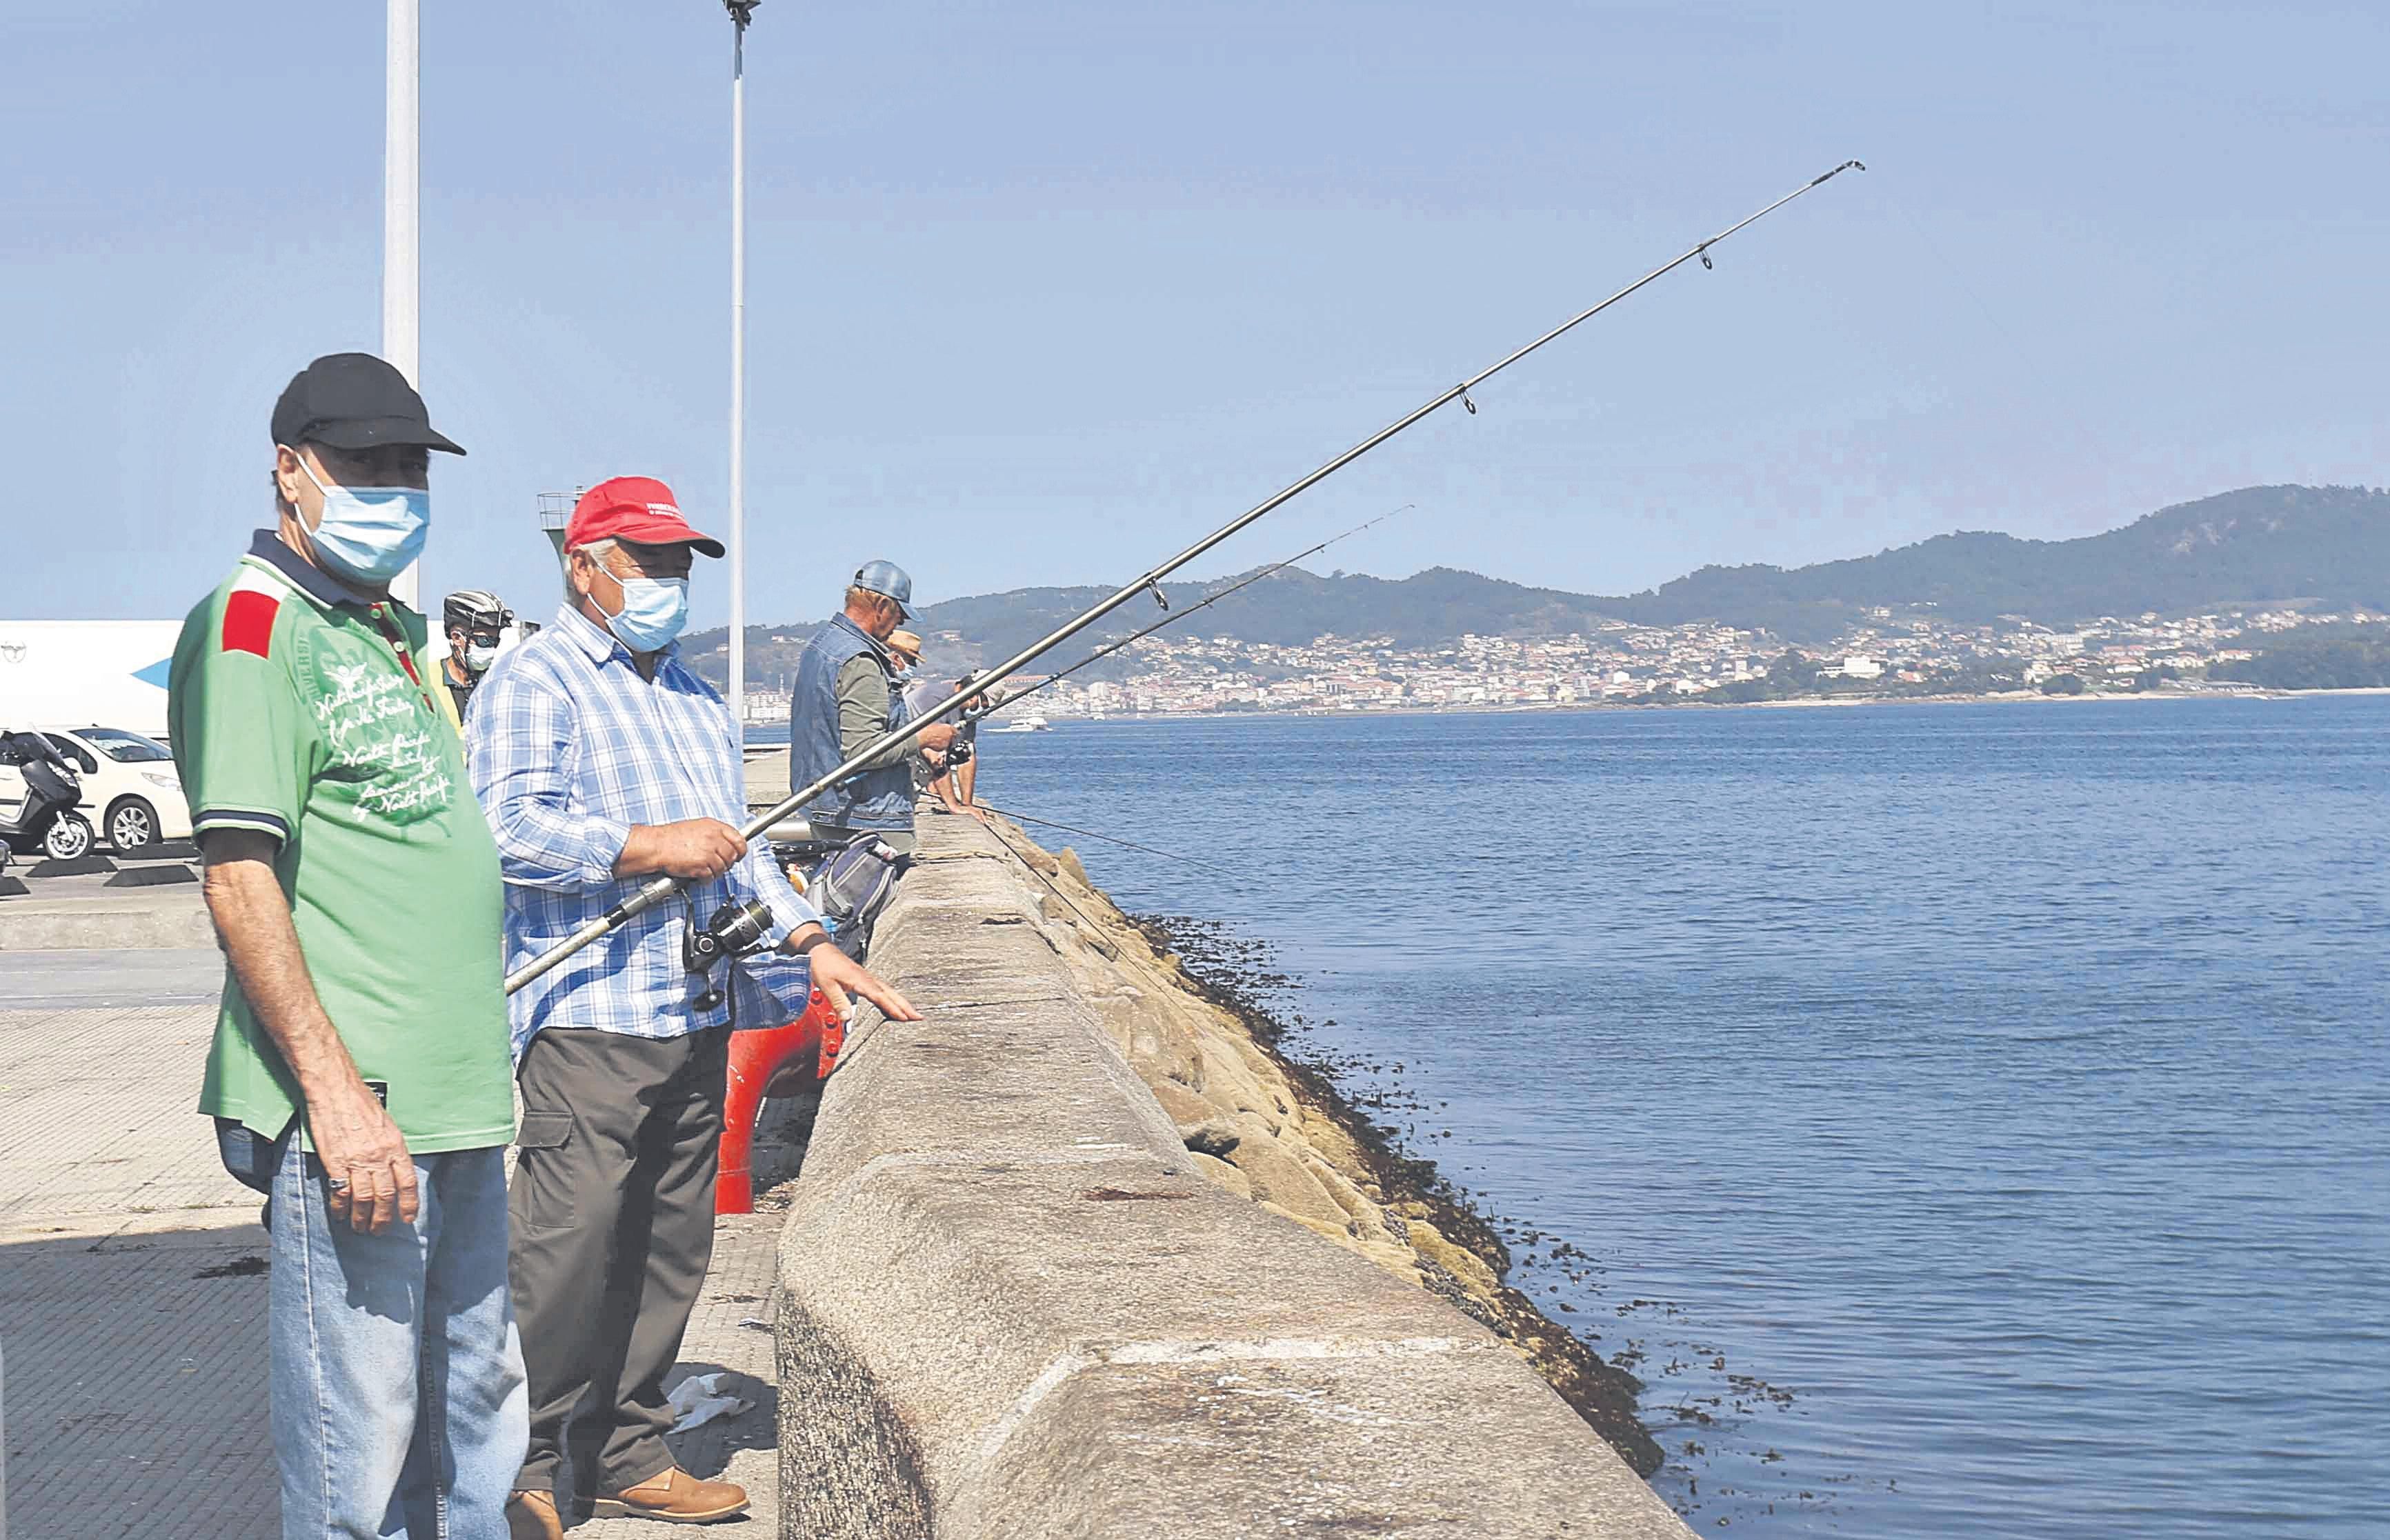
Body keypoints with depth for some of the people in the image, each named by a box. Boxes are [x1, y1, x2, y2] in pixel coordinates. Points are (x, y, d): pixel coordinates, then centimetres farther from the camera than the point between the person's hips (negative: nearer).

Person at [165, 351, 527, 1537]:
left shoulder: (392, 631, 20)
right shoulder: (254, 624, -8)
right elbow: (240, 882, -17)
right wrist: (335, 1090, -22)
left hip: (455, 1106, 9)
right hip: (352, 1118, -9)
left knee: (473, 1423, 15)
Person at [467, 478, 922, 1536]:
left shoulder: (696, 699, 24)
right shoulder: (533, 686, -2)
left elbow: (734, 847, 28)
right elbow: (513, 830, -16)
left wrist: (810, 943, 16)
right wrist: (649, 845, -19)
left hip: (698, 1019, 8)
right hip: (591, 1021, -8)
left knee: (670, 1250, 9)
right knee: (567, 1251, -10)